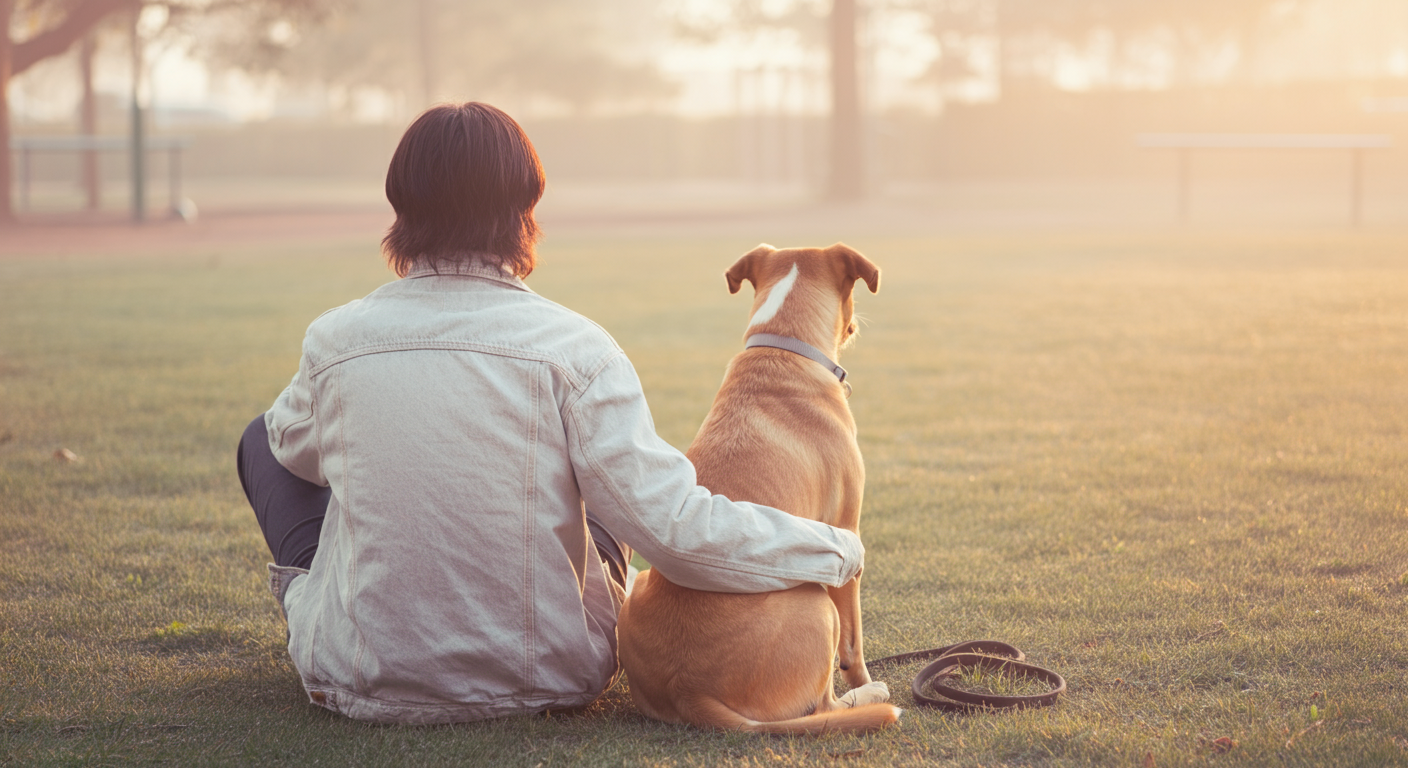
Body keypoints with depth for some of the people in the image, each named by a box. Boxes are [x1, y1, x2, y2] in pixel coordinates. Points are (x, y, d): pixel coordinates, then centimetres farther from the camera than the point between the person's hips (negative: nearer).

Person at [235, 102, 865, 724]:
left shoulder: (334, 340, -11)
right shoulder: (573, 350, -18)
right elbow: (672, 526, -22)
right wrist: (836, 551, -10)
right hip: (549, 677, 0)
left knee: (264, 439, 24)